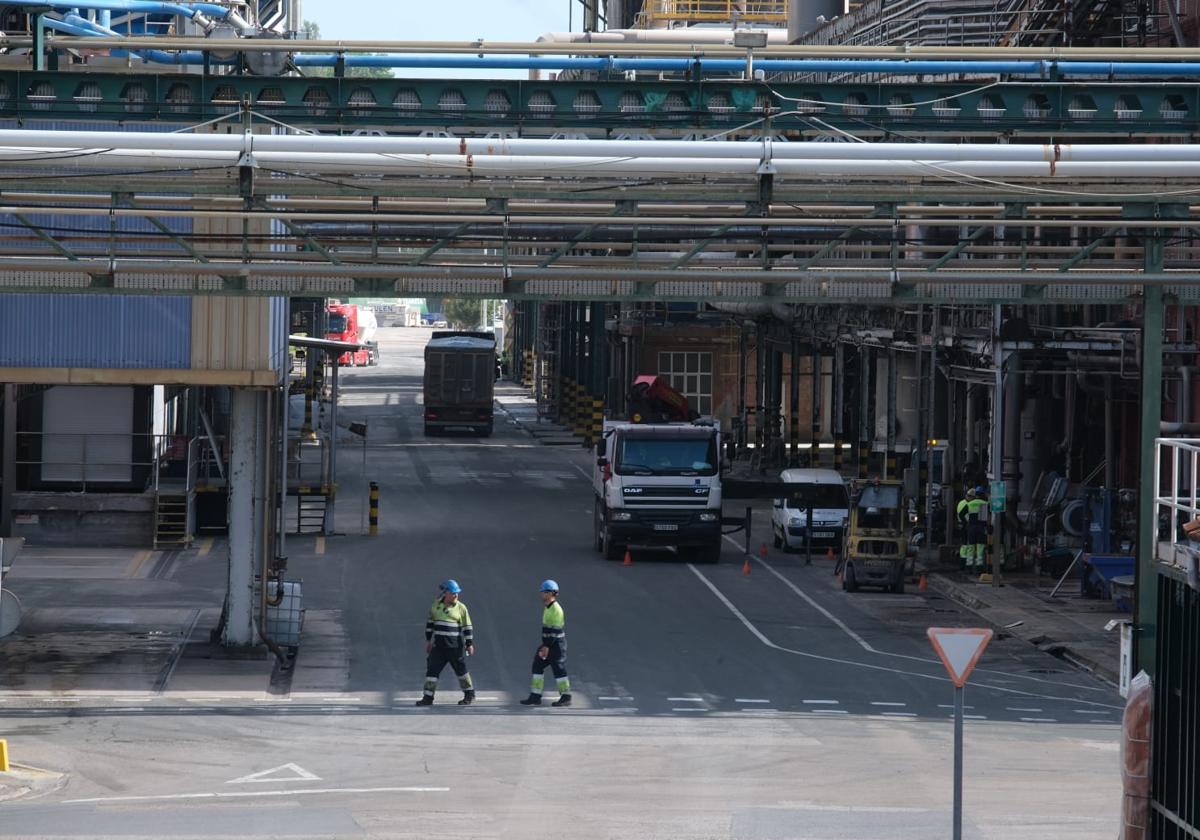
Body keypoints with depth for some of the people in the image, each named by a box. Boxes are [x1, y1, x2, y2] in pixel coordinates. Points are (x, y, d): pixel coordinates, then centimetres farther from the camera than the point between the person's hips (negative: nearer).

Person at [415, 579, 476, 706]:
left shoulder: (461, 608, -3)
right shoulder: (436, 605, 6)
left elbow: (467, 628, -1)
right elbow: (430, 623, 15)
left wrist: (470, 644, -3)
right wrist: (428, 640, 14)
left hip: (455, 646, -3)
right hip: (439, 645, 3)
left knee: (460, 669, 6)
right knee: (432, 669, -2)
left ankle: (469, 695, 22)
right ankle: (428, 697, 1)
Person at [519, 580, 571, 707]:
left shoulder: (556, 609, -17)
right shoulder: (548, 608, 14)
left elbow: (555, 630, -21)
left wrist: (547, 647, -22)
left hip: (556, 644, -10)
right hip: (548, 644, 10)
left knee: (559, 669, -3)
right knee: (537, 666, 6)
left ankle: (566, 698, 6)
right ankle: (535, 697, 7)